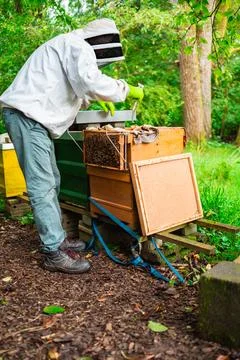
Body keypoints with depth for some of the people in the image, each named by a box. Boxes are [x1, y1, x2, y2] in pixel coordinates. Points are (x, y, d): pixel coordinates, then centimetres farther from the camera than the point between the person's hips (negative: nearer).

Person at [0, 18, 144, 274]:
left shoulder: (70, 48, 25)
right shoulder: (77, 46, -7)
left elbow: (73, 86, 38)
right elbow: (91, 81, -23)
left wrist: (96, 99, 27)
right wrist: (127, 90, -10)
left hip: (34, 118, 11)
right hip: (26, 115, -11)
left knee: (51, 181, 12)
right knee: (42, 186, -12)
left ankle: (57, 239, 21)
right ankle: (53, 253, -8)